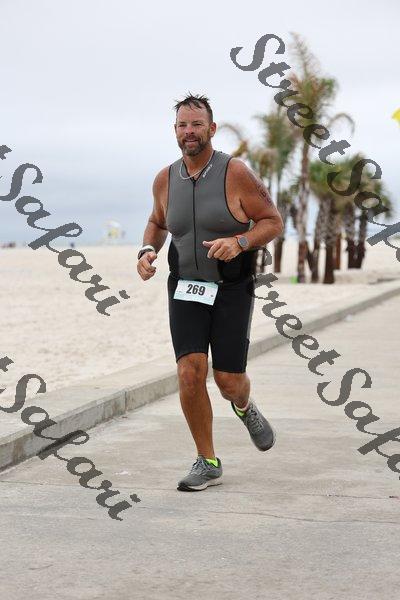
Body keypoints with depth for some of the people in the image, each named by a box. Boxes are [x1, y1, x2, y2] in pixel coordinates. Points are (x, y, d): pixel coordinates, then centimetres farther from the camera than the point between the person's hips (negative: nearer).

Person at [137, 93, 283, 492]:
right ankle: (207, 463, 3)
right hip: (186, 289, 3)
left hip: (232, 289, -2)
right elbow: (157, 223, 19)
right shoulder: (165, 179, -1)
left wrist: (239, 241, -26)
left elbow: (273, 222, -8)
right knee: (190, 373, -13)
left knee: (228, 381, -3)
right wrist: (147, 252, -2)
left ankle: (244, 407, 37)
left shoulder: (236, 173, -14)